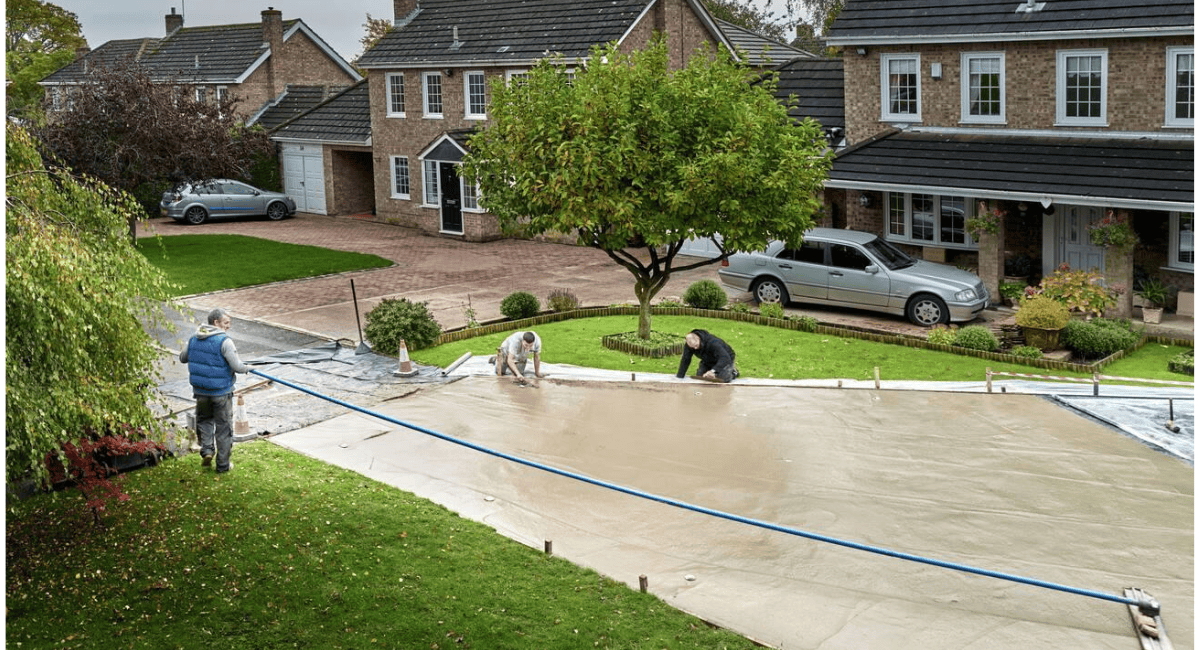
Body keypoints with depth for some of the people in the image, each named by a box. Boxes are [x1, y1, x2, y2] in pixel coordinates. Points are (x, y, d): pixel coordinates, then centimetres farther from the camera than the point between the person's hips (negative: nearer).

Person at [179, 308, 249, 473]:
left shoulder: (194, 340, 1)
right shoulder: (224, 341, -18)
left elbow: (182, 358, 16)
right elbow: (237, 366, -22)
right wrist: (246, 368, 0)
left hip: (200, 391, 5)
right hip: (221, 392, -5)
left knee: (204, 419, 28)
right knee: (223, 426, 8)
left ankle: (206, 449, 9)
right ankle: (223, 465, 15)